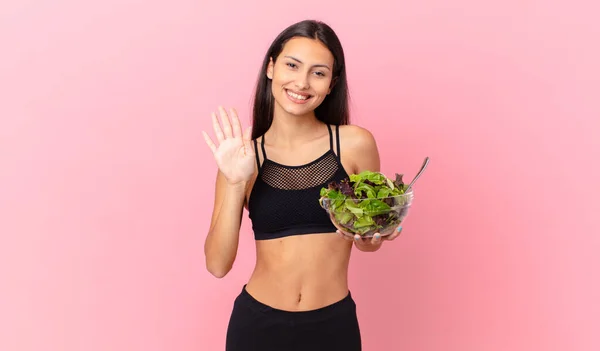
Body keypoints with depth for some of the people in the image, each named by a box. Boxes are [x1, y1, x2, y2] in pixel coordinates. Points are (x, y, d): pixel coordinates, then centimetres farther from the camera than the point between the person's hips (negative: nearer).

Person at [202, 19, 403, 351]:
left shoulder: (355, 144, -7)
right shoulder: (243, 156, -5)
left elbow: (368, 240, 6)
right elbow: (217, 264, -9)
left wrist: (372, 234, -15)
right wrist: (234, 183, -18)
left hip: (334, 324, 0)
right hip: (257, 323, 0)